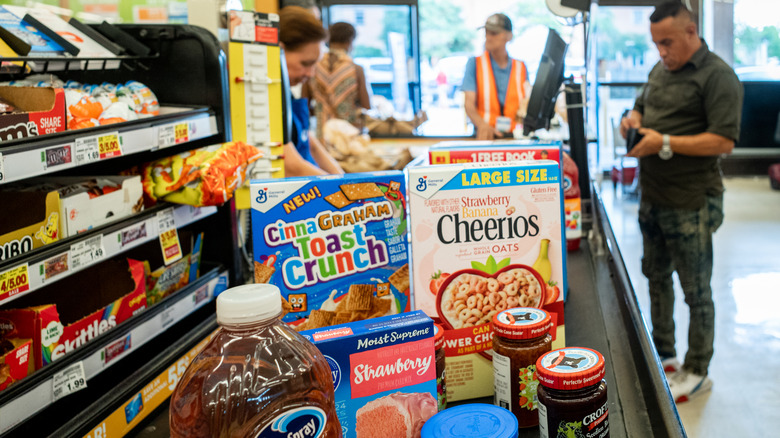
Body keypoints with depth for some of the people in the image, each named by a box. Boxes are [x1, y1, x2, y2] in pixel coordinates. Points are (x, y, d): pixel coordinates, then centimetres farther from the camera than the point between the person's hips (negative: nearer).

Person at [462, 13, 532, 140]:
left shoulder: (521, 67, 15)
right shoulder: (474, 64, 7)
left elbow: (526, 104, 17)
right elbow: (469, 103, -5)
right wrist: (482, 125, -24)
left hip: (514, 135, 3)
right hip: (486, 135, -2)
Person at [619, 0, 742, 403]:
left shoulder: (717, 76, -14)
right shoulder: (660, 70, 11)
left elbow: (724, 141, -21)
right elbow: (642, 107, 25)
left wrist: (665, 143, -24)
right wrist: (634, 118, 1)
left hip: (691, 204, -8)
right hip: (653, 198, 8)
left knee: (695, 291, 4)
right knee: (657, 278, 18)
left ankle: (697, 373, 18)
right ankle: (663, 355, 34)